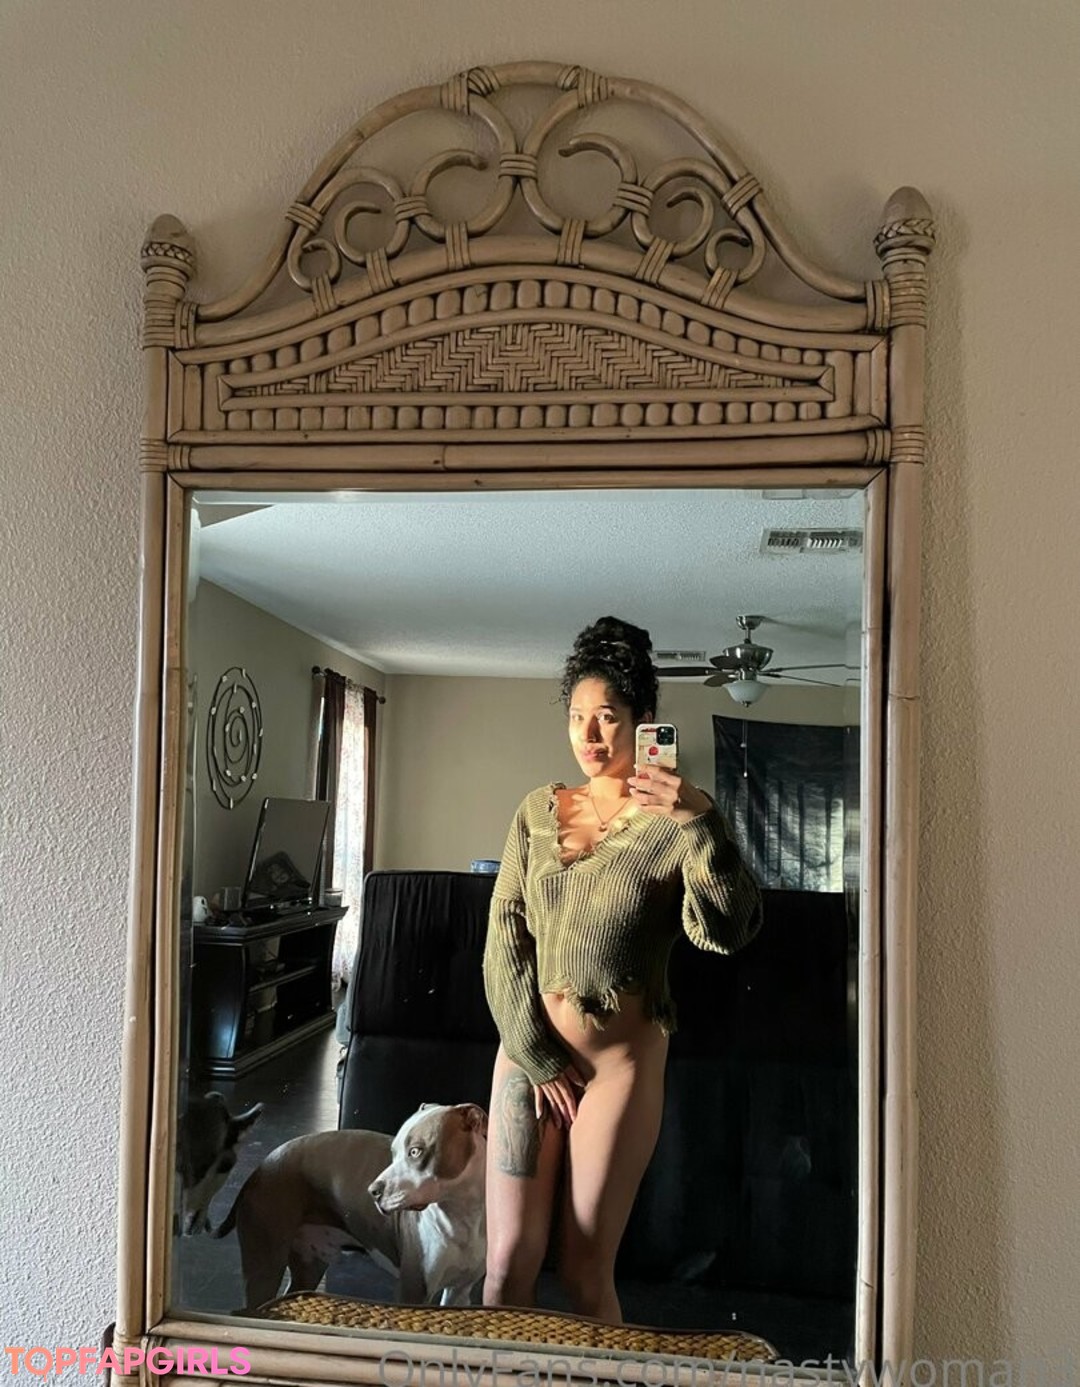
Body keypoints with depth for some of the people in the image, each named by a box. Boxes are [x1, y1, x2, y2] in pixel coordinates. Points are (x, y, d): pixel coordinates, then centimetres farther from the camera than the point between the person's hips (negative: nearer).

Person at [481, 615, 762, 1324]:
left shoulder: (673, 822, -6)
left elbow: (727, 930, -21)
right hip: (527, 1050, 3)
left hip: (620, 1060, -3)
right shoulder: (539, 810, 5)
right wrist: (536, 1056, -5)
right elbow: (504, 938, 2)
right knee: (509, 1262, 4)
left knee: (586, 1270, 5)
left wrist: (702, 822, -34)